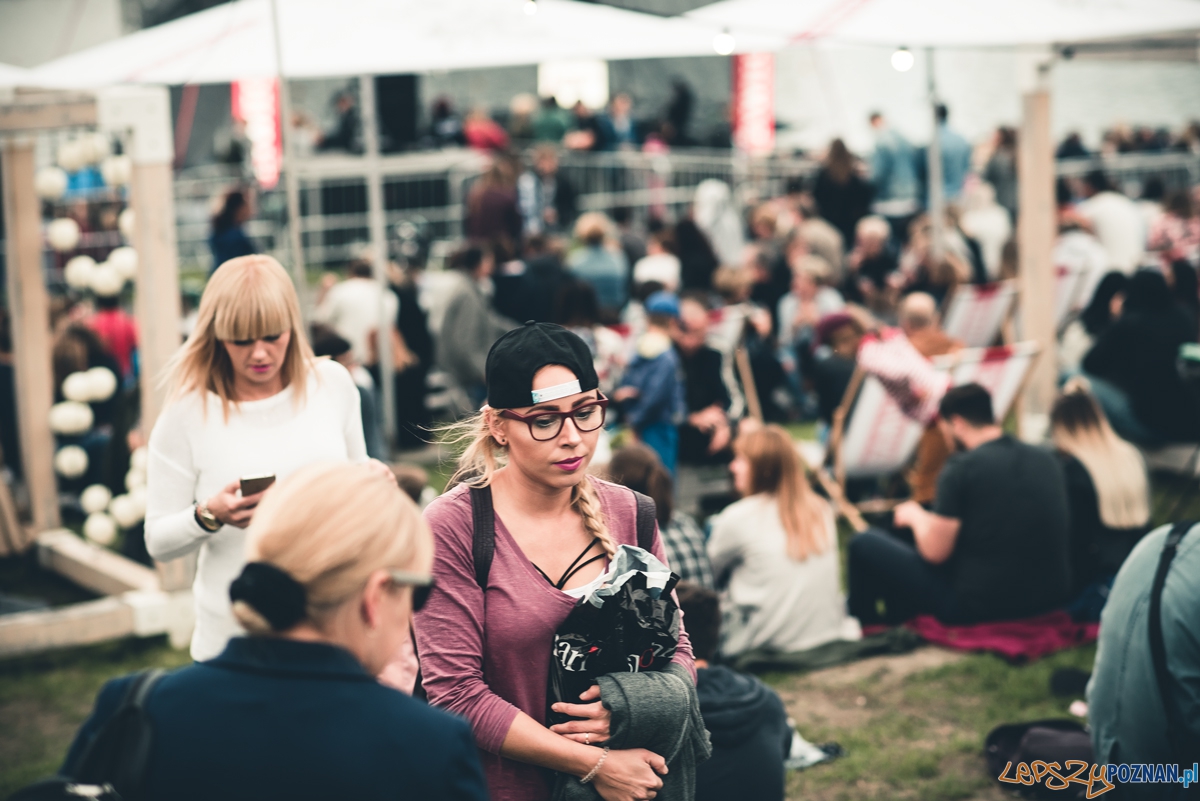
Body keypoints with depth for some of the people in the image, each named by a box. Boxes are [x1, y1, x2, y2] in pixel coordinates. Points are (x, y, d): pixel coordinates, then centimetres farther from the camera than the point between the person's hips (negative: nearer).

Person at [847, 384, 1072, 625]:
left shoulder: (962, 468, -15)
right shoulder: (1047, 460, 5)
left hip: (979, 608, -7)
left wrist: (915, 516, 7)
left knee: (865, 544, 9)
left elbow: (934, 552, -14)